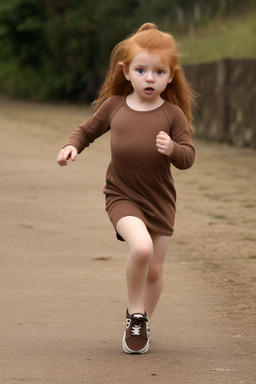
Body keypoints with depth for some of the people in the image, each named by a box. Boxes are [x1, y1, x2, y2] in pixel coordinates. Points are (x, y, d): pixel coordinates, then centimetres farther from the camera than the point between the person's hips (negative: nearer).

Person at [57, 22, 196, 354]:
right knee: (141, 247, -28)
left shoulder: (173, 114, -5)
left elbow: (188, 158, -6)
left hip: (160, 201, 1)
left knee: (154, 270, 8)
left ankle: (143, 326, 33)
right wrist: (72, 146, -3)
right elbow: (88, 130, 16)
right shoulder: (113, 106, -1)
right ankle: (135, 314, -6)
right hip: (122, 196, -1)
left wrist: (172, 149, -26)